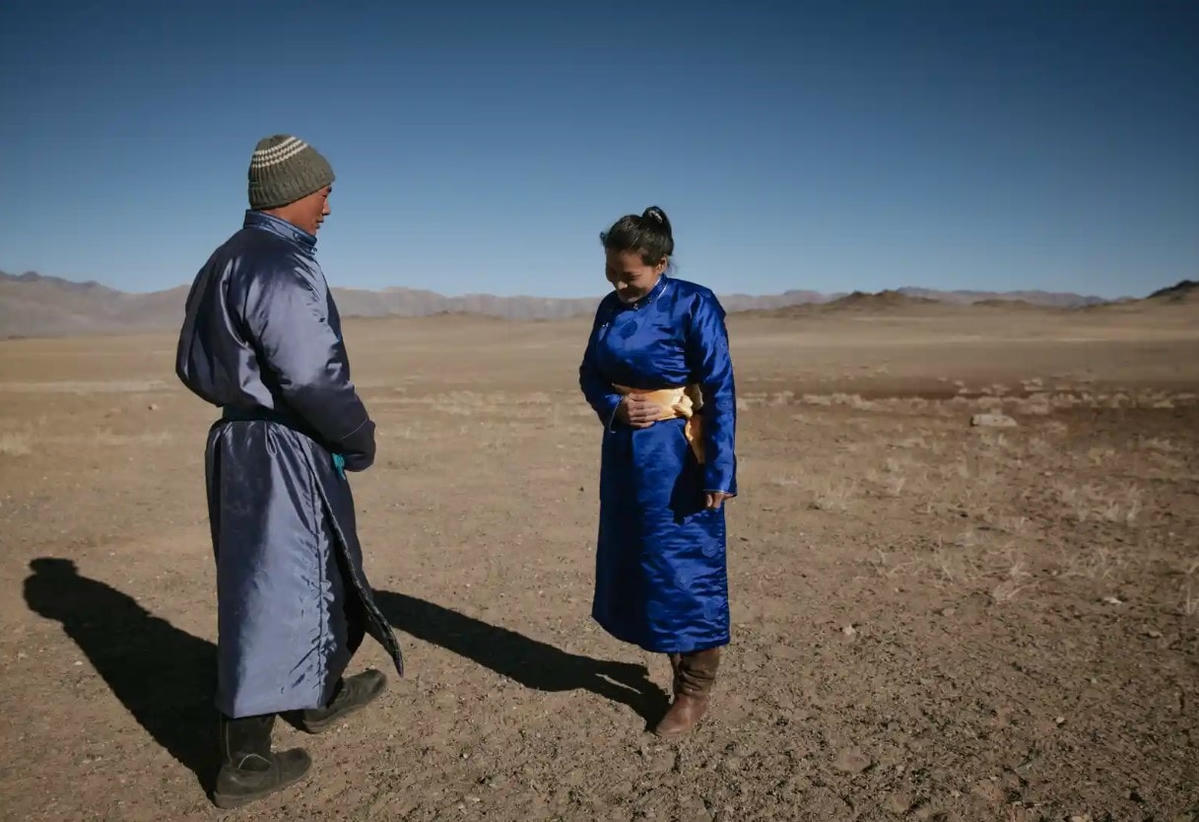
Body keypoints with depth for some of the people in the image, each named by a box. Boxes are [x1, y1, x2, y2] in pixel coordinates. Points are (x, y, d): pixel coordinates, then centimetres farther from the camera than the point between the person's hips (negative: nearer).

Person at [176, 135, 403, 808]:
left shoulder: (227, 260, 13)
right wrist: (360, 437, -10)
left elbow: (195, 364, 17)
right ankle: (246, 762, 14)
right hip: (285, 450, -10)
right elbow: (313, 376, -24)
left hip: (243, 435, 10)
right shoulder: (282, 265, -19)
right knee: (277, 590, 0)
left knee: (317, 573, 23)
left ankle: (321, 696, 41)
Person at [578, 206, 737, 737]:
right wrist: (614, 407, -8)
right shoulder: (610, 308, 5)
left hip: (675, 456, -7)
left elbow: (720, 391, -16)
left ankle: (695, 689, 18)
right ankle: (673, 657, 35)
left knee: (685, 565, 1)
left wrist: (718, 472, -19)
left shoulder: (692, 305, -14)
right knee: (632, 559, 15)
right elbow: (590, 373, 14)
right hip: (624, 452, 7)